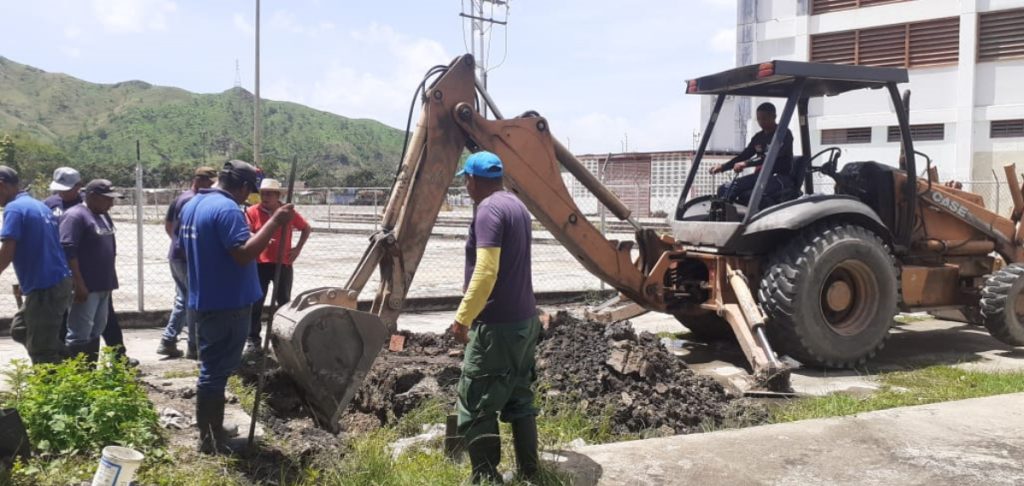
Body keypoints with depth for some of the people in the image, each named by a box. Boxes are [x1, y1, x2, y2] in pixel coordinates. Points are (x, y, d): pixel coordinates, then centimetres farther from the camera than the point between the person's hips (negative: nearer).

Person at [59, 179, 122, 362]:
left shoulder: (103, 215, 16)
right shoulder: (75, 216, -13)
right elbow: (68, 251, -20)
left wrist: (110, 281, 21)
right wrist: (79, 284, -23)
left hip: (103, 286, 9)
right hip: (85, 287, -9)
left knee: (95, 333, 14)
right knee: (80, 335, -7)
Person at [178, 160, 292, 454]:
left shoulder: (191, 206, 12)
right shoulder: (227, 209, -19)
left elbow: (183, 248, 22)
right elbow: (244, 254, -29)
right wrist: (274, 223, -28)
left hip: (204, 301, 10)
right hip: (227, 304, -10)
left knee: (212, 368, 18)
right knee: (216, 371, -2)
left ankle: (210, 432, 29)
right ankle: (210, 439, 7)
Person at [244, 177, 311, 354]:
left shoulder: (288, 212, 0)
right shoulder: (252, 211, -5)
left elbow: (306, 229, 12)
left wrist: (298, 248, 2)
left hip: (284, 264, 1)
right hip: (260, 264, -1)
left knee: (284, 302, 11)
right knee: (256, 303, 0)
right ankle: (253, 340, 8)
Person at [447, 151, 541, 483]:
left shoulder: (488, 211, -16)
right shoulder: (516, 206, 14)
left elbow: (486, 272, -25)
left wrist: (462, 318, -21)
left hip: (497, 326, -10)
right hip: (525, 319, 10)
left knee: (475, 407, -2)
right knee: (519, 400, 16)